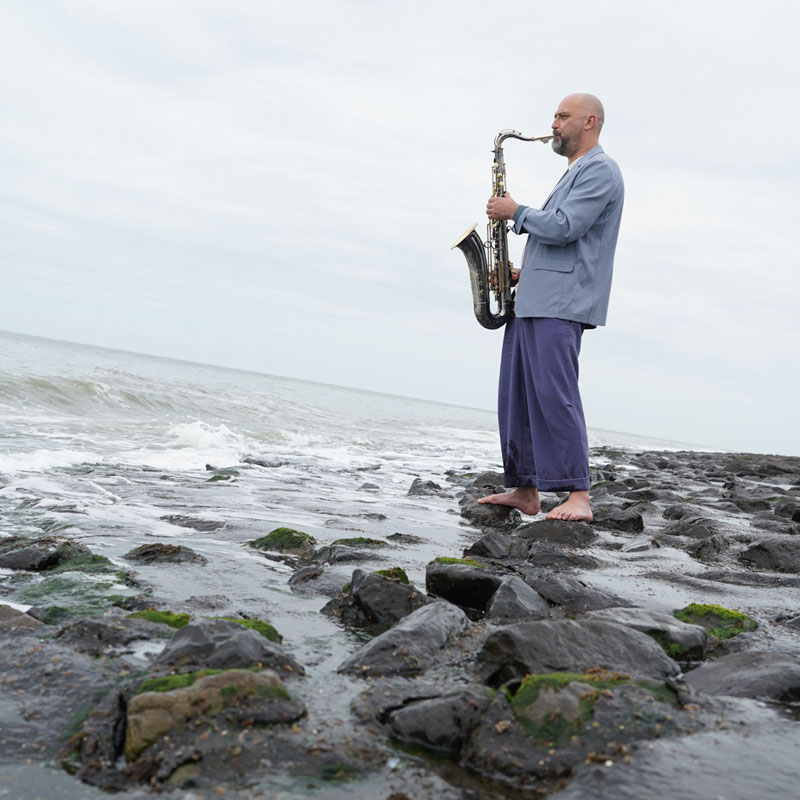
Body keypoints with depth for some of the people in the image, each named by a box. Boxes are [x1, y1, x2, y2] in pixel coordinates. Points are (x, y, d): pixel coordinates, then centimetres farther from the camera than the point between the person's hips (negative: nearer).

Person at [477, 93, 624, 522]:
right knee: (517, 393, 7)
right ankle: (525, 490, 11)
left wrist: (515, 212, -4)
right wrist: (525, 272, 16)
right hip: (533, 299, 10)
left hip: (561, 302, -10)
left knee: (554, 391, -17)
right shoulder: (573, 173, 28)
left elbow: (563, 228, -17)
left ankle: (577, 496, -17)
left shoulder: (600, 170, -4)